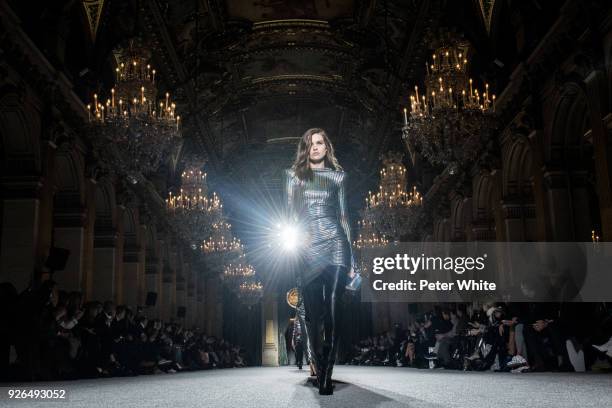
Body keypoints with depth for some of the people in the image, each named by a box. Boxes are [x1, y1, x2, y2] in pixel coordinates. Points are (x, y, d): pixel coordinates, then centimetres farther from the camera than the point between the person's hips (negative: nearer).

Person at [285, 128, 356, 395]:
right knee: (312, 313, 1)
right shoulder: (293, 175, 12)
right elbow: (290, 214, 9)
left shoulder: (338, 176, 13)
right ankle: (320, 374, 13)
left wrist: (351, 259, 9)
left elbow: (343, 216, 13)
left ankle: (327, 376, -4)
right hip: (307, 251, 0)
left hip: (336, 246, 0)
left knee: (332, 313, -8)